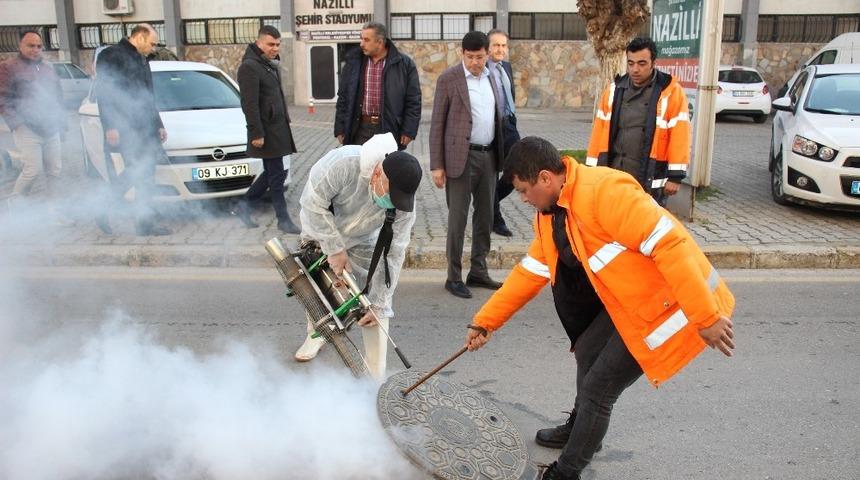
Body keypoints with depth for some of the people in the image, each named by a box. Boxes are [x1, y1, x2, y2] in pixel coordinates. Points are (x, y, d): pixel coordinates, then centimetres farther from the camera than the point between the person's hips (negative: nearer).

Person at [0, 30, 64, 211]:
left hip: (51, 129, 6)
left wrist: (59, 120, 15)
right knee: (33, 170, -11)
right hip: (27, 130, -6)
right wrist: (18, 123, -13)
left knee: (54, 170, 4)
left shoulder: (47, 68, 18)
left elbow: (58, 95, 24)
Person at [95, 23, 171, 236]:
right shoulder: (112, 55, -5)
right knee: (138, 171, -12)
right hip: (125, 128, -9)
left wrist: (158, 125, 22)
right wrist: (110, 127, -19)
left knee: (145, 174, 8)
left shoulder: (141, 61, 22)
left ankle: (145, 222, 15)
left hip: (144, 127, 9)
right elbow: (104, 93, -13)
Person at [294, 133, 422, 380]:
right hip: (320, 230, 0)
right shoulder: (343, 163, -43)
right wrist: (334, 249, -31)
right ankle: (315, 334, 50)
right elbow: (313, 202, -31)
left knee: (374, 302, -9)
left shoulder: (404, 204, -32)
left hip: (362, 242, 1)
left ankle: (376, 378, 2)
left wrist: (379, 305, -25)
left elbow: (393, 253, -26)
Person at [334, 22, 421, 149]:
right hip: (360, 129, 2)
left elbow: (413, 100, -1)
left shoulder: (404, 64, -2)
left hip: (389, 130, -2)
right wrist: (340, 128, 5)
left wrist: (409, 131, -7)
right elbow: (343, 97, 10)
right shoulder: (353, 62, 6)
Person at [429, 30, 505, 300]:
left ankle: (478, 272, 23)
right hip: (461, 157, -6)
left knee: (485, 217, 11)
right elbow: (437, 124, -6)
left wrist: (500, 154, 11)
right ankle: (454, 278, 8)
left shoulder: (491, 78, 11)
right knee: (458, 219, -2)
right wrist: (437, 165, -10)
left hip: (489, 156, 6)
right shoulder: (449, 79, -6)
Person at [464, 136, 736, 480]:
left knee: (597, 387, -4)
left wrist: (707, 317, -28)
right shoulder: (550, 215, 4)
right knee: (587, 351, 22)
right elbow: (528, 273, 11)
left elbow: (670, 244, -29)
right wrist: (485, 321, 11)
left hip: (672, 305, -9)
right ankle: (580, 429, 48)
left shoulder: (604, 190, -27)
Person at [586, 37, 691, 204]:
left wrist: (675, 176, -11)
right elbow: (600, 131, 8)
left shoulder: (671, 91, -6)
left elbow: (679, 136, -8)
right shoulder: (615, 90, 6)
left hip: (651, 181, -4)